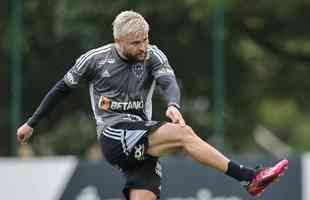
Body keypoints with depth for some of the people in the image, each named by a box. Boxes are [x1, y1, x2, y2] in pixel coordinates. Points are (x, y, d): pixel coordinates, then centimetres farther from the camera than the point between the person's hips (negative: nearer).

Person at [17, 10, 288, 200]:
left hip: (142, 142, 4)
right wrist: (31, 123, 20)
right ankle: (250, 178, -29)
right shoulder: (94, 60, 0)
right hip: (113, 137, -4)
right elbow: (62, 89, 14)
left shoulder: (152, 56, 4)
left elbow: (169, 82, -14)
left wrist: (173, 105, -38)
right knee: (182, 132, -25)